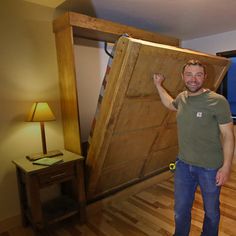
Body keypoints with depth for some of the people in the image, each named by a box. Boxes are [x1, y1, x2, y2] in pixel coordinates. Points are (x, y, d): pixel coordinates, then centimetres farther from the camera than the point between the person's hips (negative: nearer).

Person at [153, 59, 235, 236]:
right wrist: (158, 85, 21)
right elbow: (170, 104, 24)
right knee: (181, 210, 19)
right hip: (183, 164, 5)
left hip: (210, 168, -4)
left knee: (211, 211, 20)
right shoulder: (182, 97, 0)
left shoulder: (218, 101, -16)